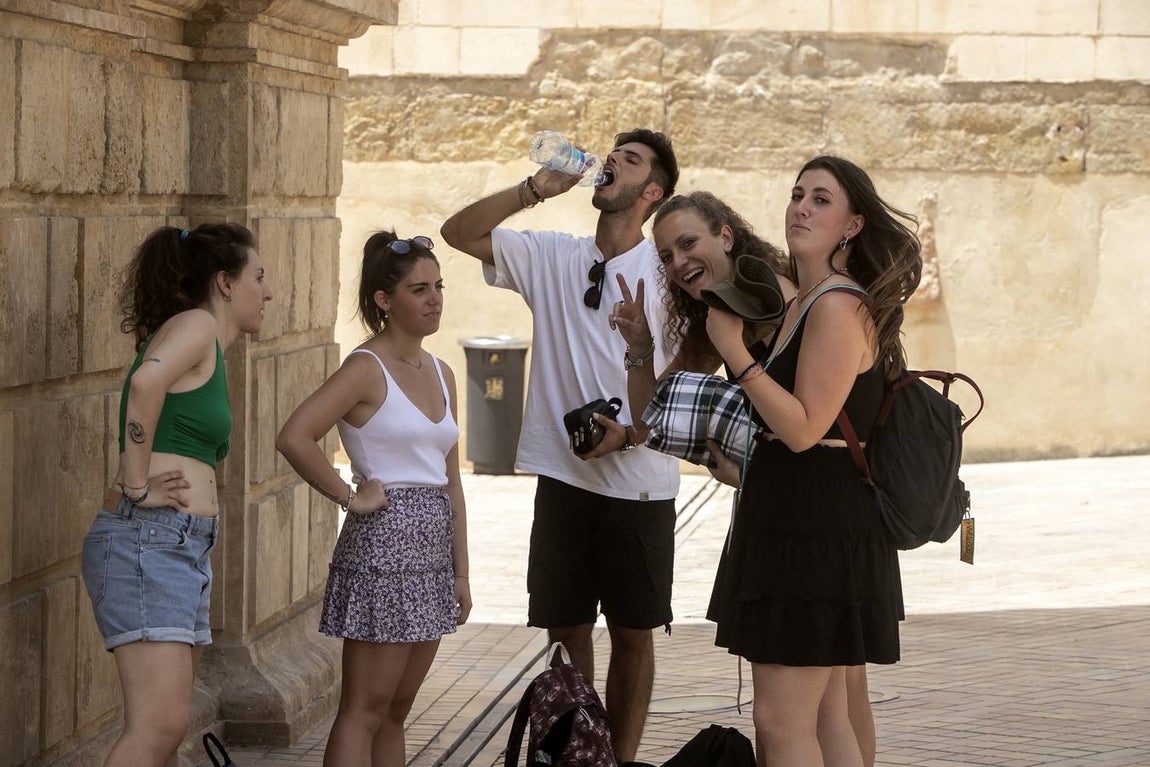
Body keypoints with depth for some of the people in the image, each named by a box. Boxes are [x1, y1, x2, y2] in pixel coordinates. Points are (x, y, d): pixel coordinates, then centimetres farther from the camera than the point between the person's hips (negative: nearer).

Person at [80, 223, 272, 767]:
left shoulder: (210, 352, 23)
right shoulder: (195, 323, -5)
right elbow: (145, 381, -25)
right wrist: (137, 487, -20)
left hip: (182, 550, 10)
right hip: (147, 540, -10)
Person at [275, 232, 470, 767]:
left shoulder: (441, 374, 13)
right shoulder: (367, 369, -10)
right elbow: (294, 438, -23)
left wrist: (460, 572, 13)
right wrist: (350, 498, -14)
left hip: (431, 552, 8)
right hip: (383, 546, -8)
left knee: (395, 710, 12)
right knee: (364, 710, -6)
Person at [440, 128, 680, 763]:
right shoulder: (552, 257, 6)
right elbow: (459, 232, 0)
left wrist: (631, 431, -15)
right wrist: (537, 189, -11)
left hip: (639, 480, -2)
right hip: (563, 476, 2)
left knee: (633, 632, 5)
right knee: (564, 627, 6)